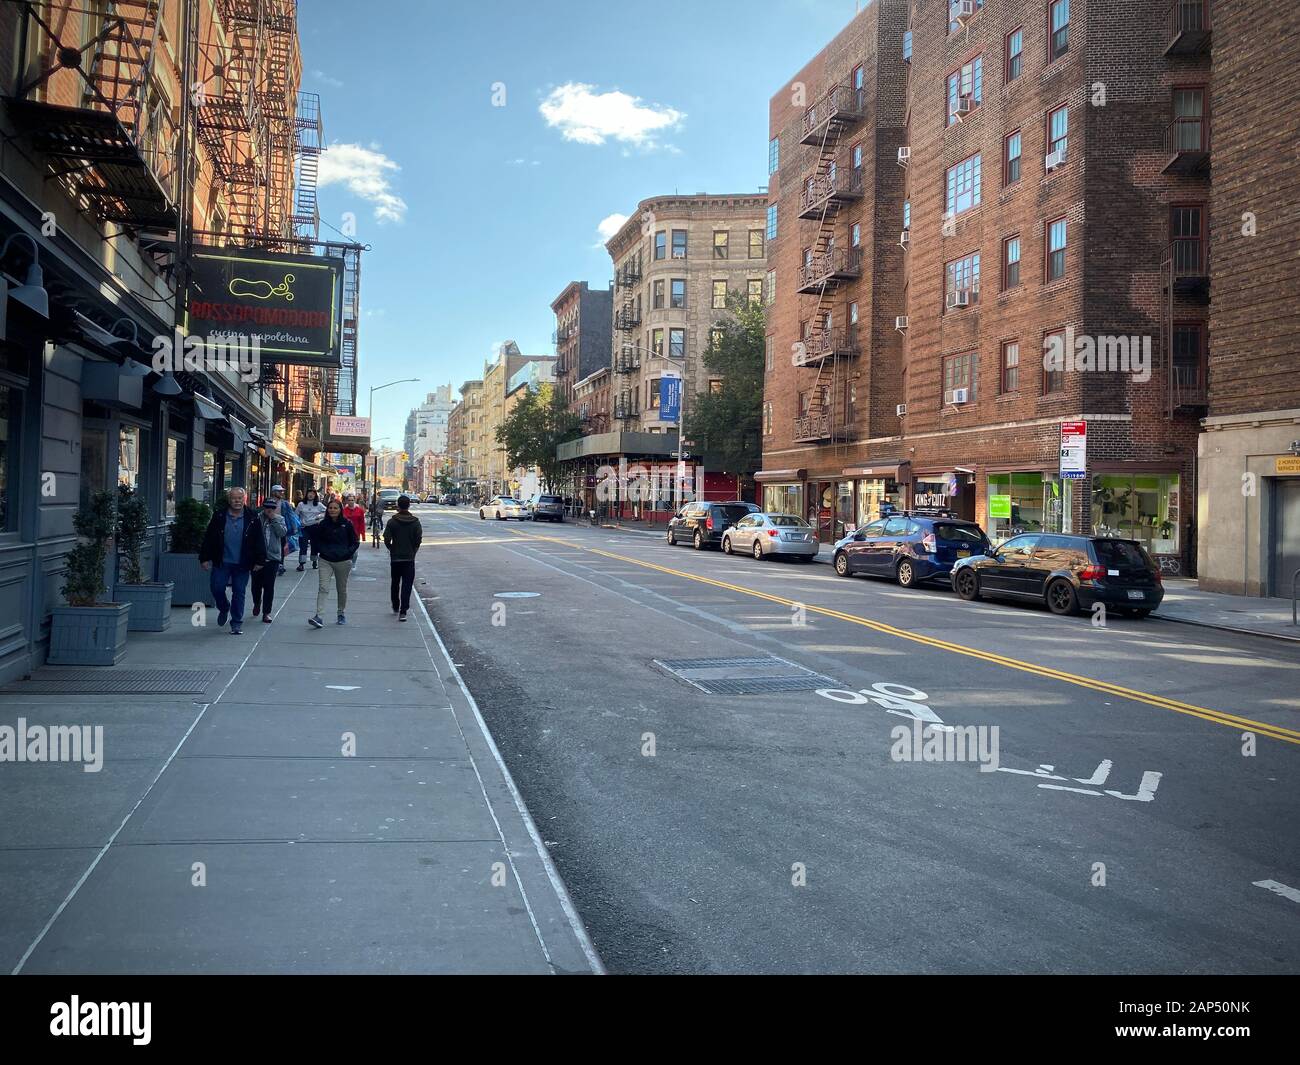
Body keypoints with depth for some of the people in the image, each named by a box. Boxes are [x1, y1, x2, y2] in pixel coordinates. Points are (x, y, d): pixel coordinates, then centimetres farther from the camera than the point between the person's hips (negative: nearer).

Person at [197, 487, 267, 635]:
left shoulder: (253, 519, -1)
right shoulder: (219, 516, 2)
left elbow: (259, 541, 2)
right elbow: (208, 538, 4)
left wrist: (259, 561, -2)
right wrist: (204, 557, 1)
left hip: (242, 563, -1)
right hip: (221, 562, 1)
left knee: (239, 592, 2)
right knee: (217, 589, 1)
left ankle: (237, 623, 12)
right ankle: (224, 609, 33)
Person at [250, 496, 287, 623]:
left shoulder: (279, 519, 4)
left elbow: (282, 533, -12)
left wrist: (274, 518, -13)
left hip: (272, 557, 0)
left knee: (269, 586, -2)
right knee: (256, 584, 12)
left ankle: (266, 612, 5)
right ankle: (257, 603, 40)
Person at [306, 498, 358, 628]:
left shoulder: (347, 524, -3)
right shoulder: (323, 524, 0)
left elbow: (355, 542, 4)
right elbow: (315, 540, 11)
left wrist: (348, 552, -9)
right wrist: (321, 550, -4)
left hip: (343, 562, 0)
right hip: (326, 561, 0)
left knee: (342, 589, 13)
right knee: (323, 588, -13)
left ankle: (342, 614, 29)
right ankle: (318, 616, -20)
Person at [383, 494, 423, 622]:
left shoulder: (392, 522, -7)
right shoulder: (415, 522, -4)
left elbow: (386, 539, -10)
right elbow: (419, 539, -6)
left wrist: (392, 550, 9)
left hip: (395, 558, 0)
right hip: (409, 558, 0)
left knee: (395, 583, 18)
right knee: (407, 585, -1)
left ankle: (396, 607, 30)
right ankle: (403, 611, -11)